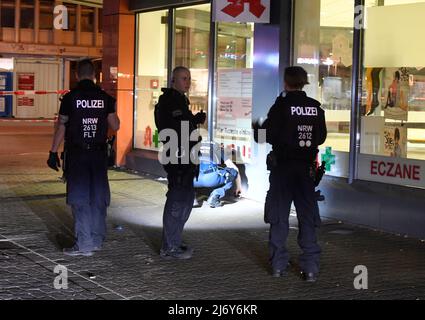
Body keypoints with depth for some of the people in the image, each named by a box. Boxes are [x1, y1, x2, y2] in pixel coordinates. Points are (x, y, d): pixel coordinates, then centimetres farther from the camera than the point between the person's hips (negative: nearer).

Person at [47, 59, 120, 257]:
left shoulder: (70, 98, -6)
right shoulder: (105, 98, 2)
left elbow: (61, 127, -5)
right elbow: (115, 126, 4)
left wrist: (53, 152, 1)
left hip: (77, 155, -3)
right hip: (99, 154, 3)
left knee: (80, 199, 0)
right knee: (98, 198, 12)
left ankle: (84, 244, 0)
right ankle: (97, 240, 20)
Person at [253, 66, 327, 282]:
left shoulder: (281, 106, -11)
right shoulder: (316, 107, 0)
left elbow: (267, 135, -12)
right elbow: (321, 137, 8)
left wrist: (257, 128, 9)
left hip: (282, 167, -3)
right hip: (306, 168, 3)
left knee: (279, 217, 8)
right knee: (307, 217, 7)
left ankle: (279, 264, 11)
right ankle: (310, 267, 5)